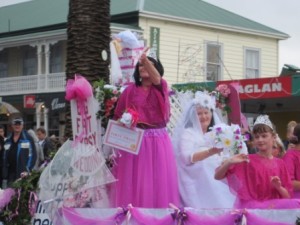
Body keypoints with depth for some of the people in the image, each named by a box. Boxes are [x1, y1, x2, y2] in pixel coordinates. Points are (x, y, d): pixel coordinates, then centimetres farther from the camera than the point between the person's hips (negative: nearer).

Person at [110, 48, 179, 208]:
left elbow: (156, 78, -21)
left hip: (158, 141, 0)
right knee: (135, 182, 0)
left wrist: (146, 59, -38)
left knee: (159, 182, 2)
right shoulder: (130, 90, 6)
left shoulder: (161, 86, 4)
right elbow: (118, 115, 8)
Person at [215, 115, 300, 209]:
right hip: (250, 207, -4)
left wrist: (279, 187, -7)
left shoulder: (280, 163, 12)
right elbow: (217, 176, -2)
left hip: (274, 206, 4)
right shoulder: (247, 160, 5)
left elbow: (288, 197, 14)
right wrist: (229, 162, -19)